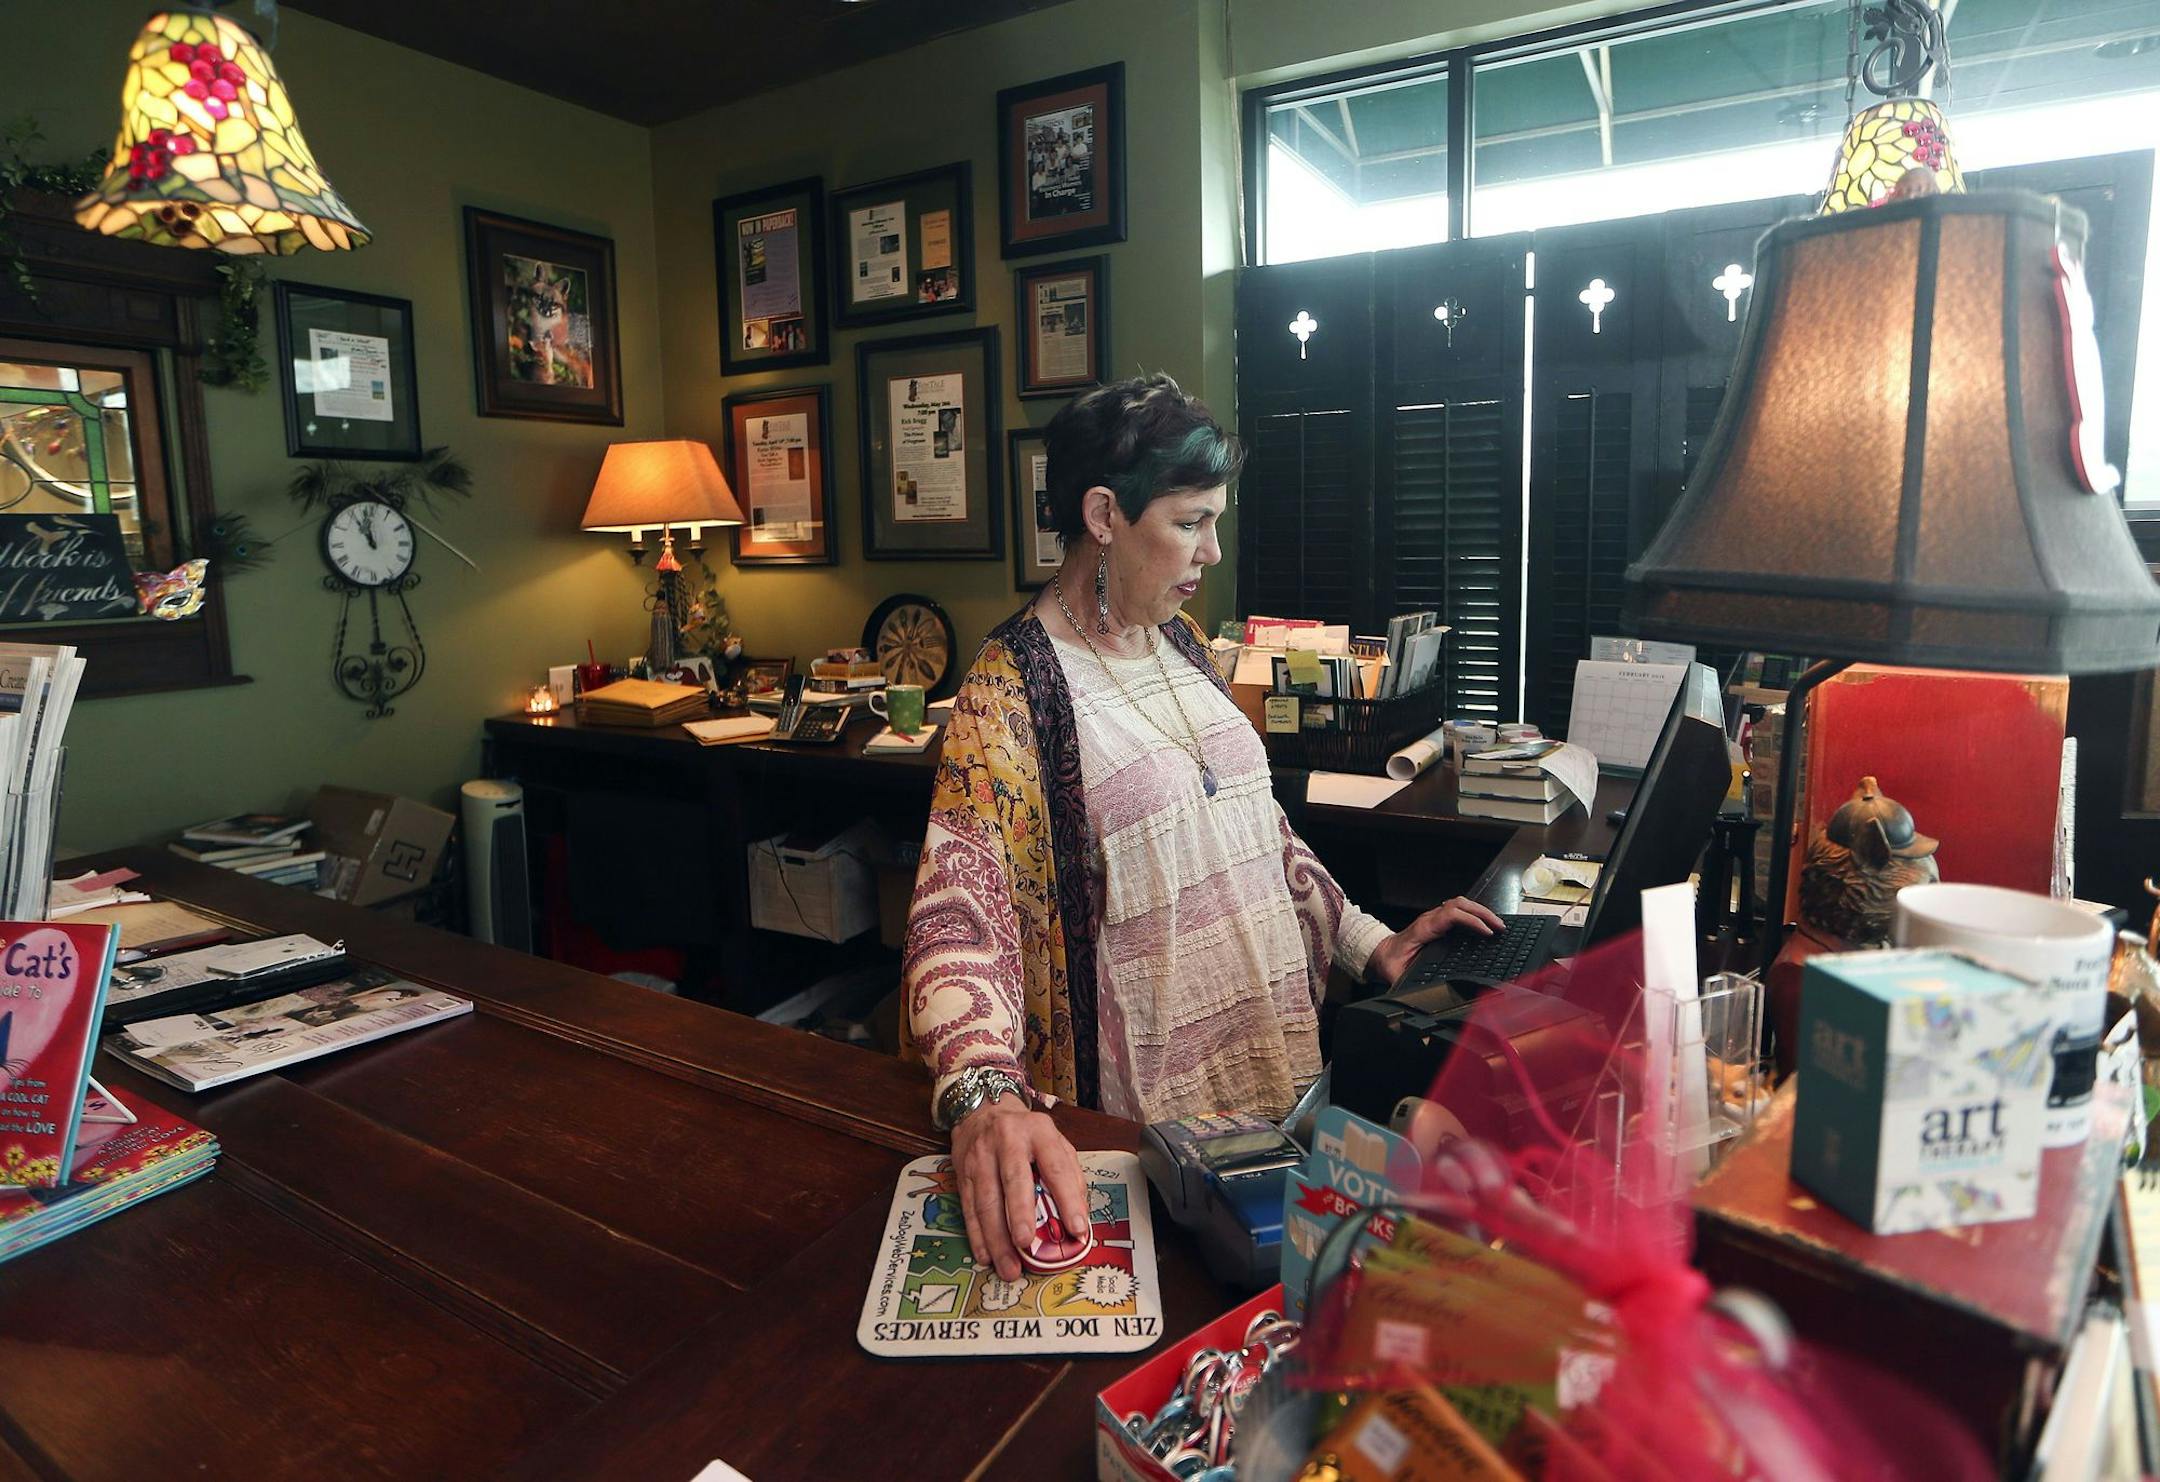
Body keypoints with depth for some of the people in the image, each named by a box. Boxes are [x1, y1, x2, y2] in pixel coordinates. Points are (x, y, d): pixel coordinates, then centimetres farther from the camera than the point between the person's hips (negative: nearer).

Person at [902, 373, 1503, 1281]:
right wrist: (984, 1093, -44)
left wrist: (1370, 944, 11)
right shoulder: (1012, 687, -17)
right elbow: (961, 904, -28)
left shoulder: (1178, 645, 8)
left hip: (1271, 1071, 7)